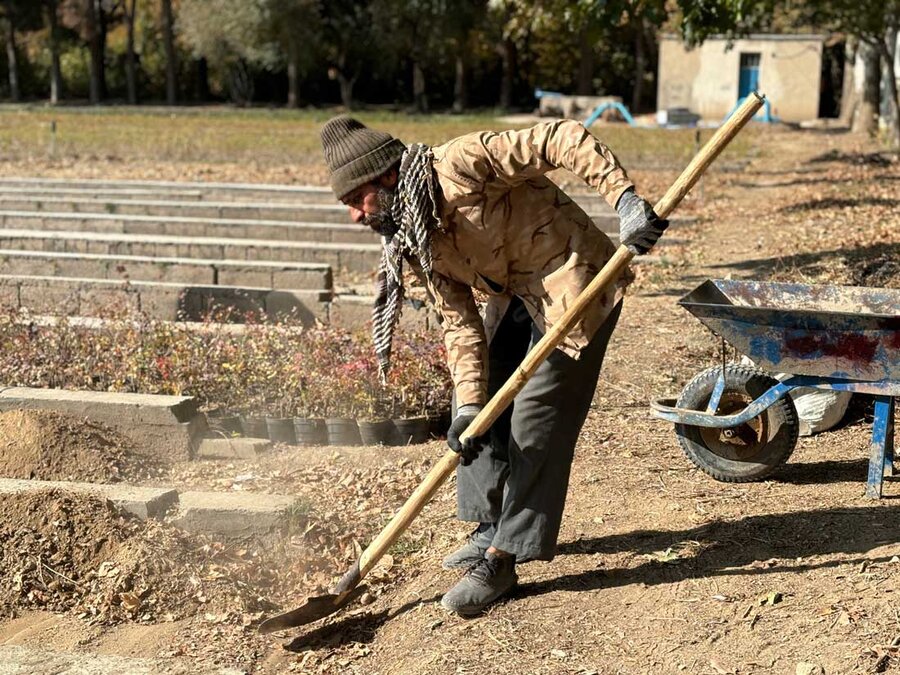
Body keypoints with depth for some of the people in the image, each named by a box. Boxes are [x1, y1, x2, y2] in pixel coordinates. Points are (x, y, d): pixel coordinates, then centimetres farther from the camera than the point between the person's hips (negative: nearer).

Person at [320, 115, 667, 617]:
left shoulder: (462, 165, -26)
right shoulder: (412, 239, -2)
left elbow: (564, 139, -29)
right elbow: (460, 324, -4)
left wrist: (624, 199, -38)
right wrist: (468, 406, -14)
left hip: (574, 284, -9)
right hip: (515, 299, 9)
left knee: (536, 421, -8)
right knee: (485, 406, 11)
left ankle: (502, 558, -2)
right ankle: (494, 525, 29)